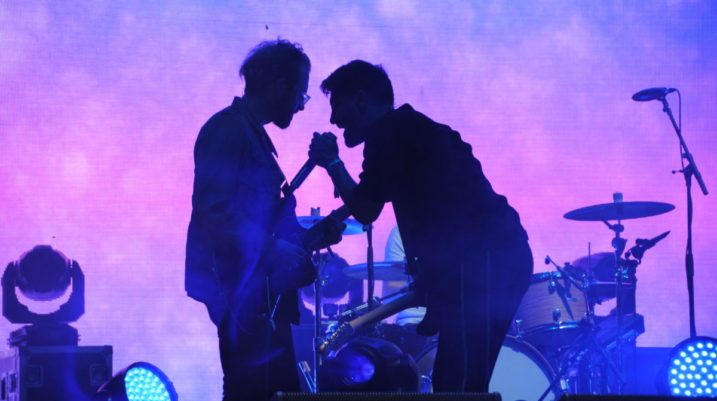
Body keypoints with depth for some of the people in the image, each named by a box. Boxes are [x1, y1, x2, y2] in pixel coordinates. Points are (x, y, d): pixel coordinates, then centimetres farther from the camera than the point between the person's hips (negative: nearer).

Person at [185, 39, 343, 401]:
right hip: (242, 293, -10)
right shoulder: (228, 130, -11)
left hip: (264, 296, 10)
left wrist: (309, 236, 11)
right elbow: (212, 211, -21)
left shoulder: (253, 134, 19)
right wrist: (271, 247, -22)